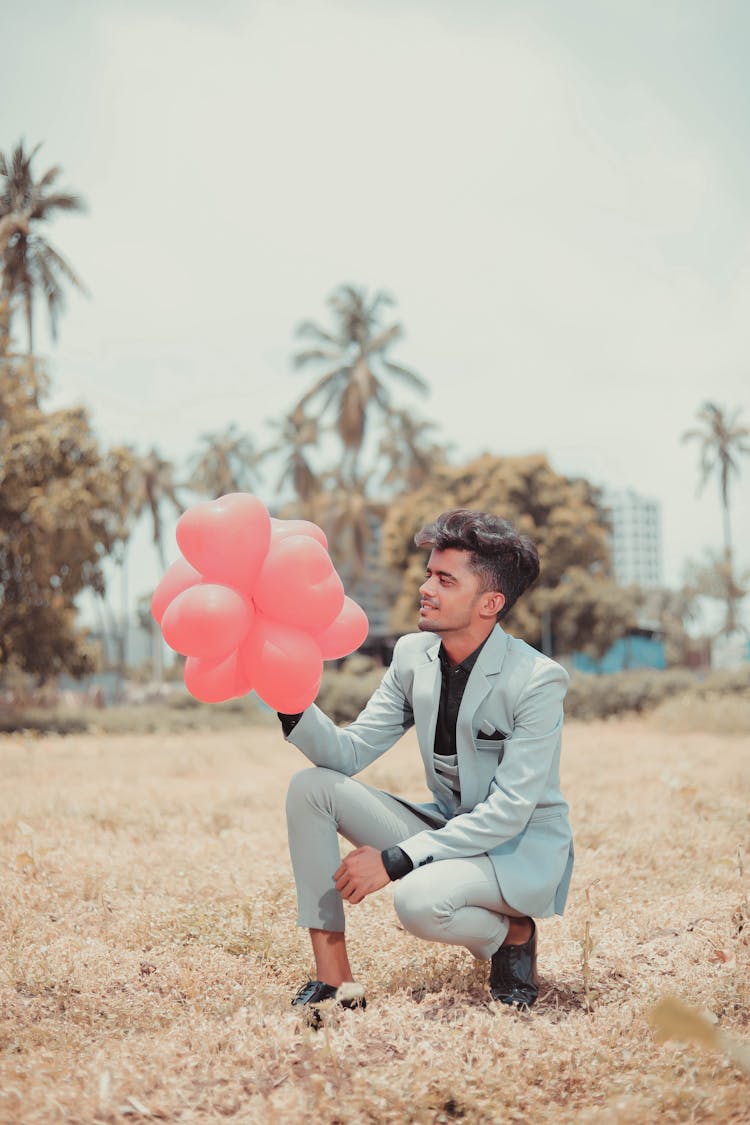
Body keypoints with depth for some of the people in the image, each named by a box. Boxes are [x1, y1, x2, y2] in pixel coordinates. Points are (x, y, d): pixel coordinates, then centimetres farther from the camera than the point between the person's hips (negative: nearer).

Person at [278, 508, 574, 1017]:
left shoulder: (538, 680, -21)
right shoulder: (413, 655, -2)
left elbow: (508, 812, -24)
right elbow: (349, 753, -3)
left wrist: (394, 860, -28)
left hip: (524, 848, -7)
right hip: (449, 830, 7)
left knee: (419, 899, -36)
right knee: (311, 787, -9)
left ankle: (512, 935, 0)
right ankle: (332, 978, -9)